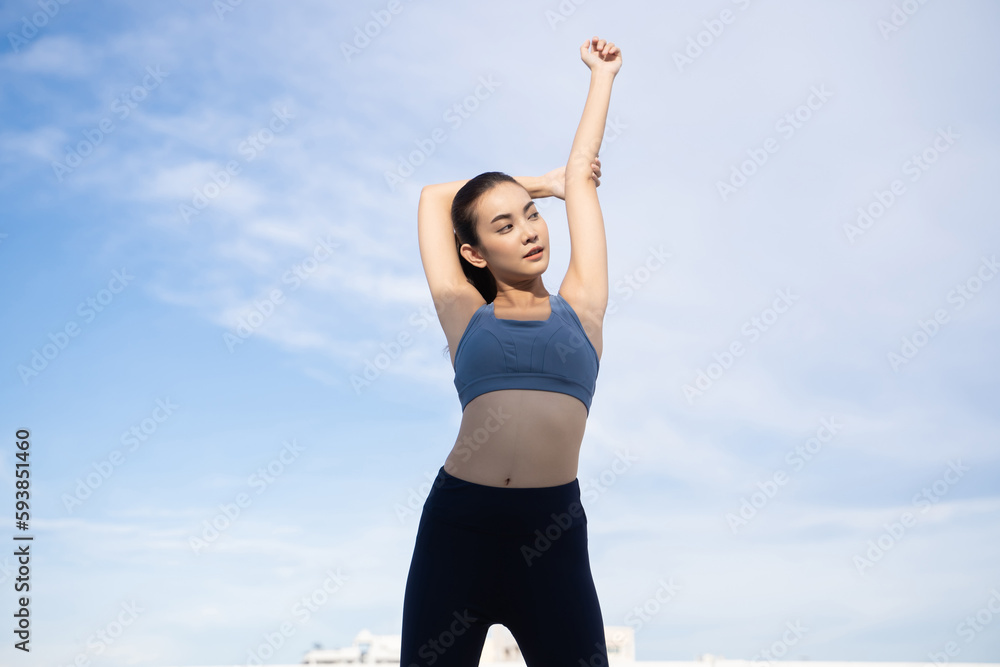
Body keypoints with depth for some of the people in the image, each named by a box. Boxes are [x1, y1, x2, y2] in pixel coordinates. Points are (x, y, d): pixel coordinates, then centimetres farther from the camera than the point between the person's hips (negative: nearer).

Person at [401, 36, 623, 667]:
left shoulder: (579, 307, 13)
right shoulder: (466, 314, 12)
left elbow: (580, 176, 20)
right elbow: (435, 197, 24)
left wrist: (602, 74, 30)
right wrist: (542, 180, 34)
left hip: (552, 528, 0)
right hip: (457, 520, 0)